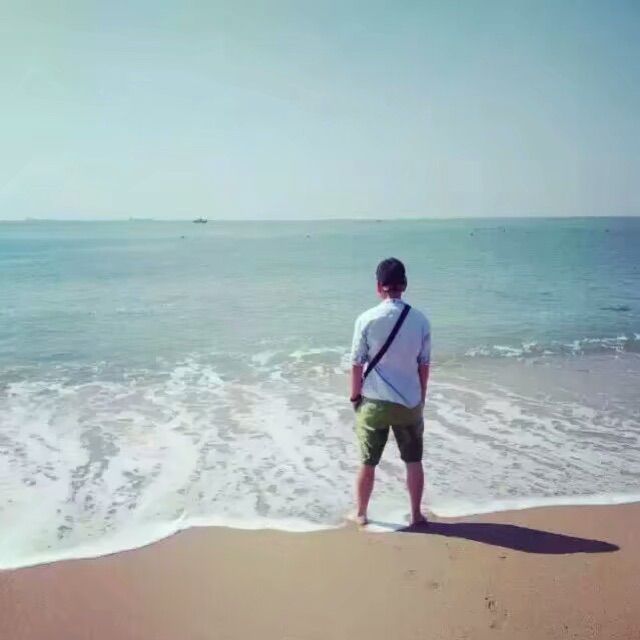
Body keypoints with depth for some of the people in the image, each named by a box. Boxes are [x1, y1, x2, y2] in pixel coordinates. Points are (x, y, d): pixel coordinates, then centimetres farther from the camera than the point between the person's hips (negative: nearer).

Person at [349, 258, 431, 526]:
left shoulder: (367, 319, -11)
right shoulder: (420, 320, -4)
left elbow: (357, 364, -8)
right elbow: (424, 365, 2)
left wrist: (355, 396, 6)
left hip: (374, 402, -1)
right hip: (410, 403, 2)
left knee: (368, 463, 13)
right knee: (414, 461, 17)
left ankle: (360, 513, 27)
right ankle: (416, 514, 26)